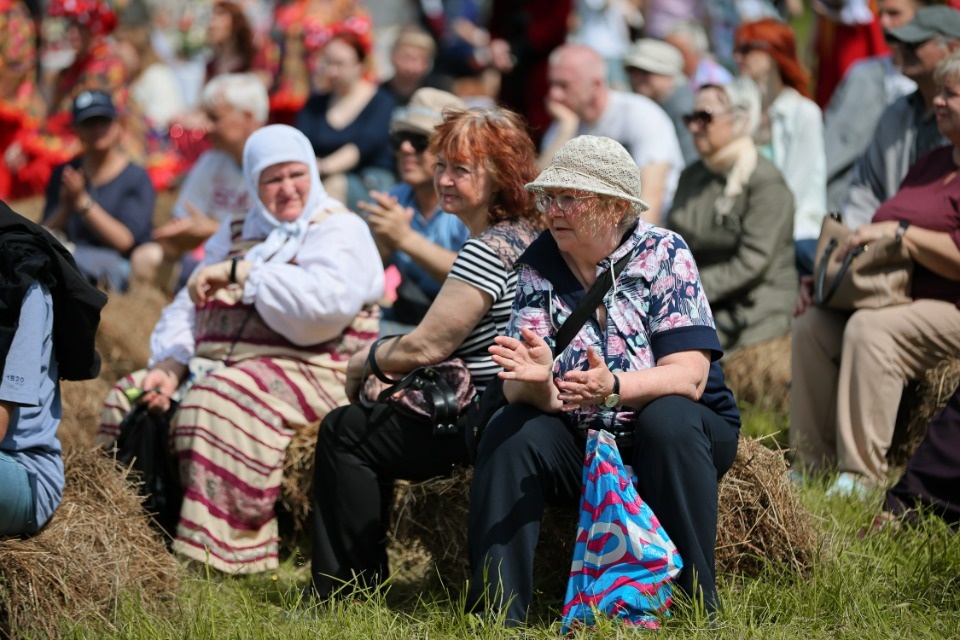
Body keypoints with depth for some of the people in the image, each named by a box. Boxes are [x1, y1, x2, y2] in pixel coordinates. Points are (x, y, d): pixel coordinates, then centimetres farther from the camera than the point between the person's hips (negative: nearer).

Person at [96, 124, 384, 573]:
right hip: (214, 365, 7)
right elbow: (185, 309, 16)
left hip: (305, 370, -7)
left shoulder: (340, 231, 1)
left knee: (220, 400, -35)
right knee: (129, 398, -11)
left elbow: (326, 301, -20)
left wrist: (240, 273, -17)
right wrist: (170, 364, -5)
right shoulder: (234, 235, 23)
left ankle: (214, 557, -36)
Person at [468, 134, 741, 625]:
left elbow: (689, 376, -23)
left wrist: (613, 387, -41)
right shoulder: (539, 264, -6)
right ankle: (496, 611, -20)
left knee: (667, 418, -33)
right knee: (509, 431, -23)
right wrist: (536, 380, -39)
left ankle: (696, 604, -26)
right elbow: (517, 388, -14)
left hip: (678, 437, -3)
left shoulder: (662, 254, -14)